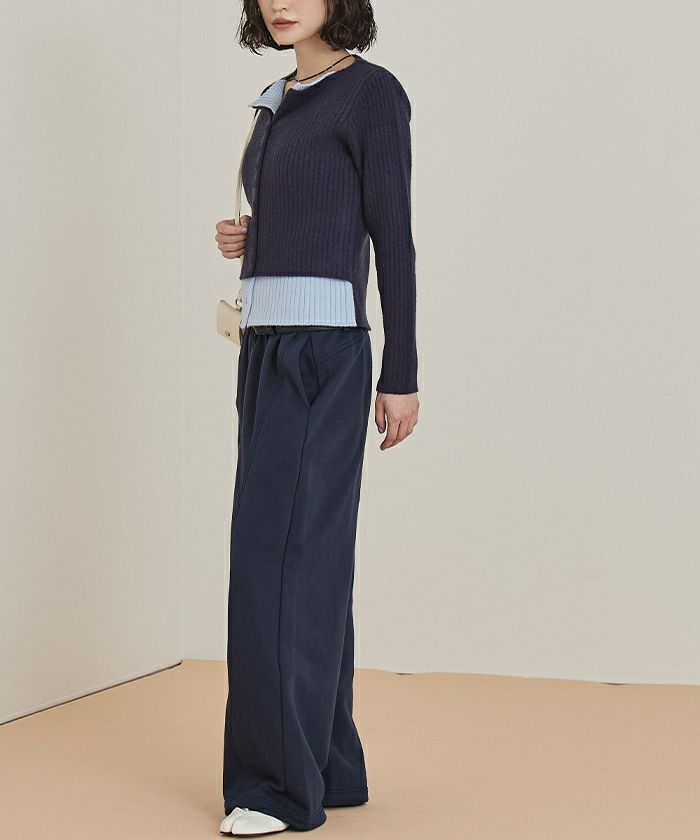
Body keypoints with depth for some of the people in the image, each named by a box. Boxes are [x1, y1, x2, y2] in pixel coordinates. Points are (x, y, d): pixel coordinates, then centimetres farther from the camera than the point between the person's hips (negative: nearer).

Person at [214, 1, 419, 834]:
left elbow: (393, 238, -9)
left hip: (323, 354, -9)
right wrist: (242, 240, 4)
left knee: (279, 558, -10)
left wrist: (402, 375, -11)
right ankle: (330, 765, 17)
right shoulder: (277, 103, 19)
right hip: (267, 349, 9)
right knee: (309, 557, 10)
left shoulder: (372, 92, -6)